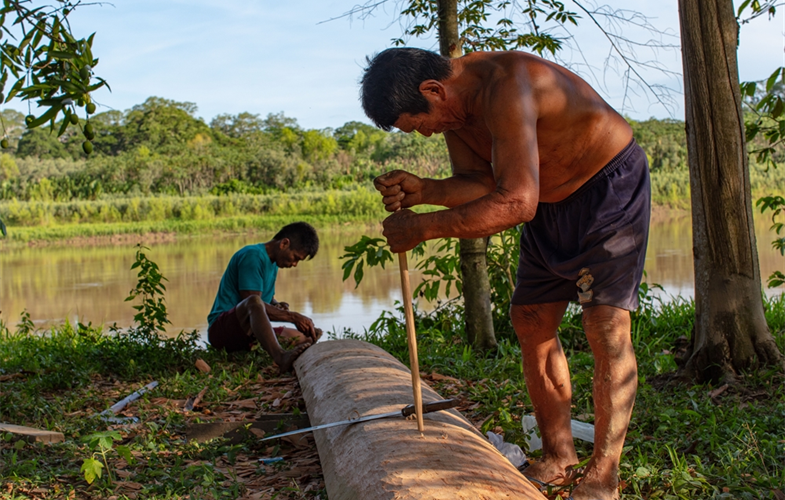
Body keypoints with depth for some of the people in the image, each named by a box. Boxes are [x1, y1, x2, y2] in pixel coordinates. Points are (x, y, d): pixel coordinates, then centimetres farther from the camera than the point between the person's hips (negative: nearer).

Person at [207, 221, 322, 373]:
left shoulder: (273, 263, 17)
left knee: (304, 338, 2)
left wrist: (277, 305, 2)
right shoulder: (252, 255, -13)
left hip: (250, 332, 10)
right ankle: (280, 357, -62)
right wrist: (293, 317, -21)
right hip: (222, 329, -10)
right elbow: (251, 301, -22)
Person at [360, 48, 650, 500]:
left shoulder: (506, 87, -35)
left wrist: (423, 228, -35)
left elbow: (516, 203, -40)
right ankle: (560, 459, 17)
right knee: (532, 324, 7)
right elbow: (478, 182, -4)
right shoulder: (455, 103, -5)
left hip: (611, 184, -9)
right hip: (553, 200, 9)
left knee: (607, 326, -15)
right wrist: (421, 191, -23)